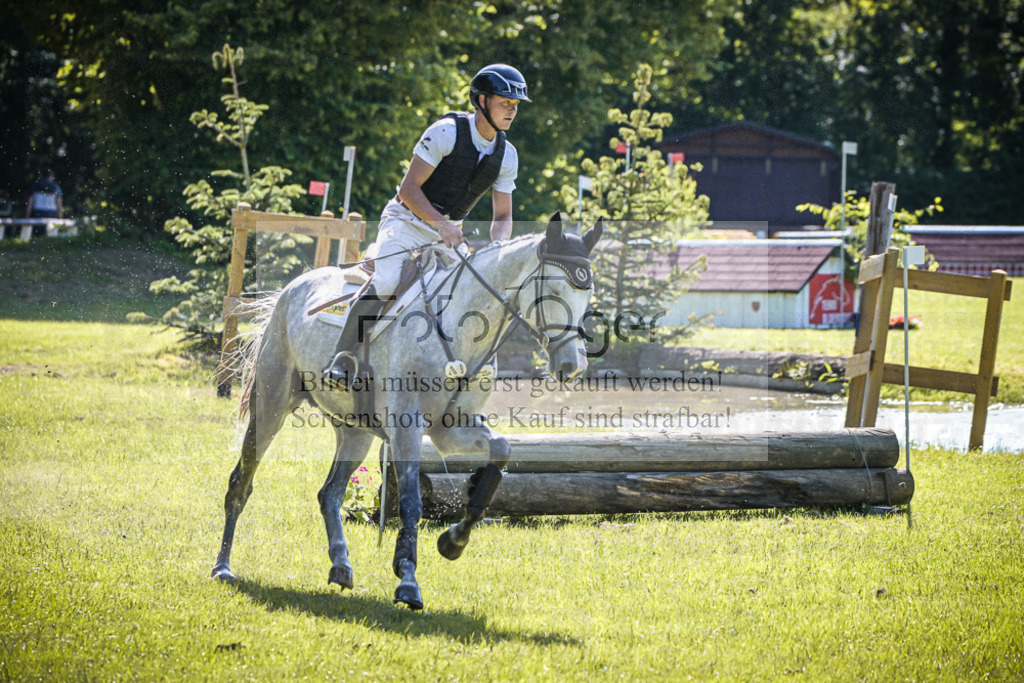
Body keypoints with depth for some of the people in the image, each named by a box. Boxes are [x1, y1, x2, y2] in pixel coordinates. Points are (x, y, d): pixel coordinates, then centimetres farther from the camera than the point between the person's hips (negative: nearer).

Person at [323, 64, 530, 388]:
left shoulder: (507, 156, 3)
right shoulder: (447, 132, -16)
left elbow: (502, 216, 7)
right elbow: (408, 189, -17)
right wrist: (441, 223, -30)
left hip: (449, 233, 6)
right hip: (408, 221, -6)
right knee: (385, 284, -29)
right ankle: (342, 361, -23)